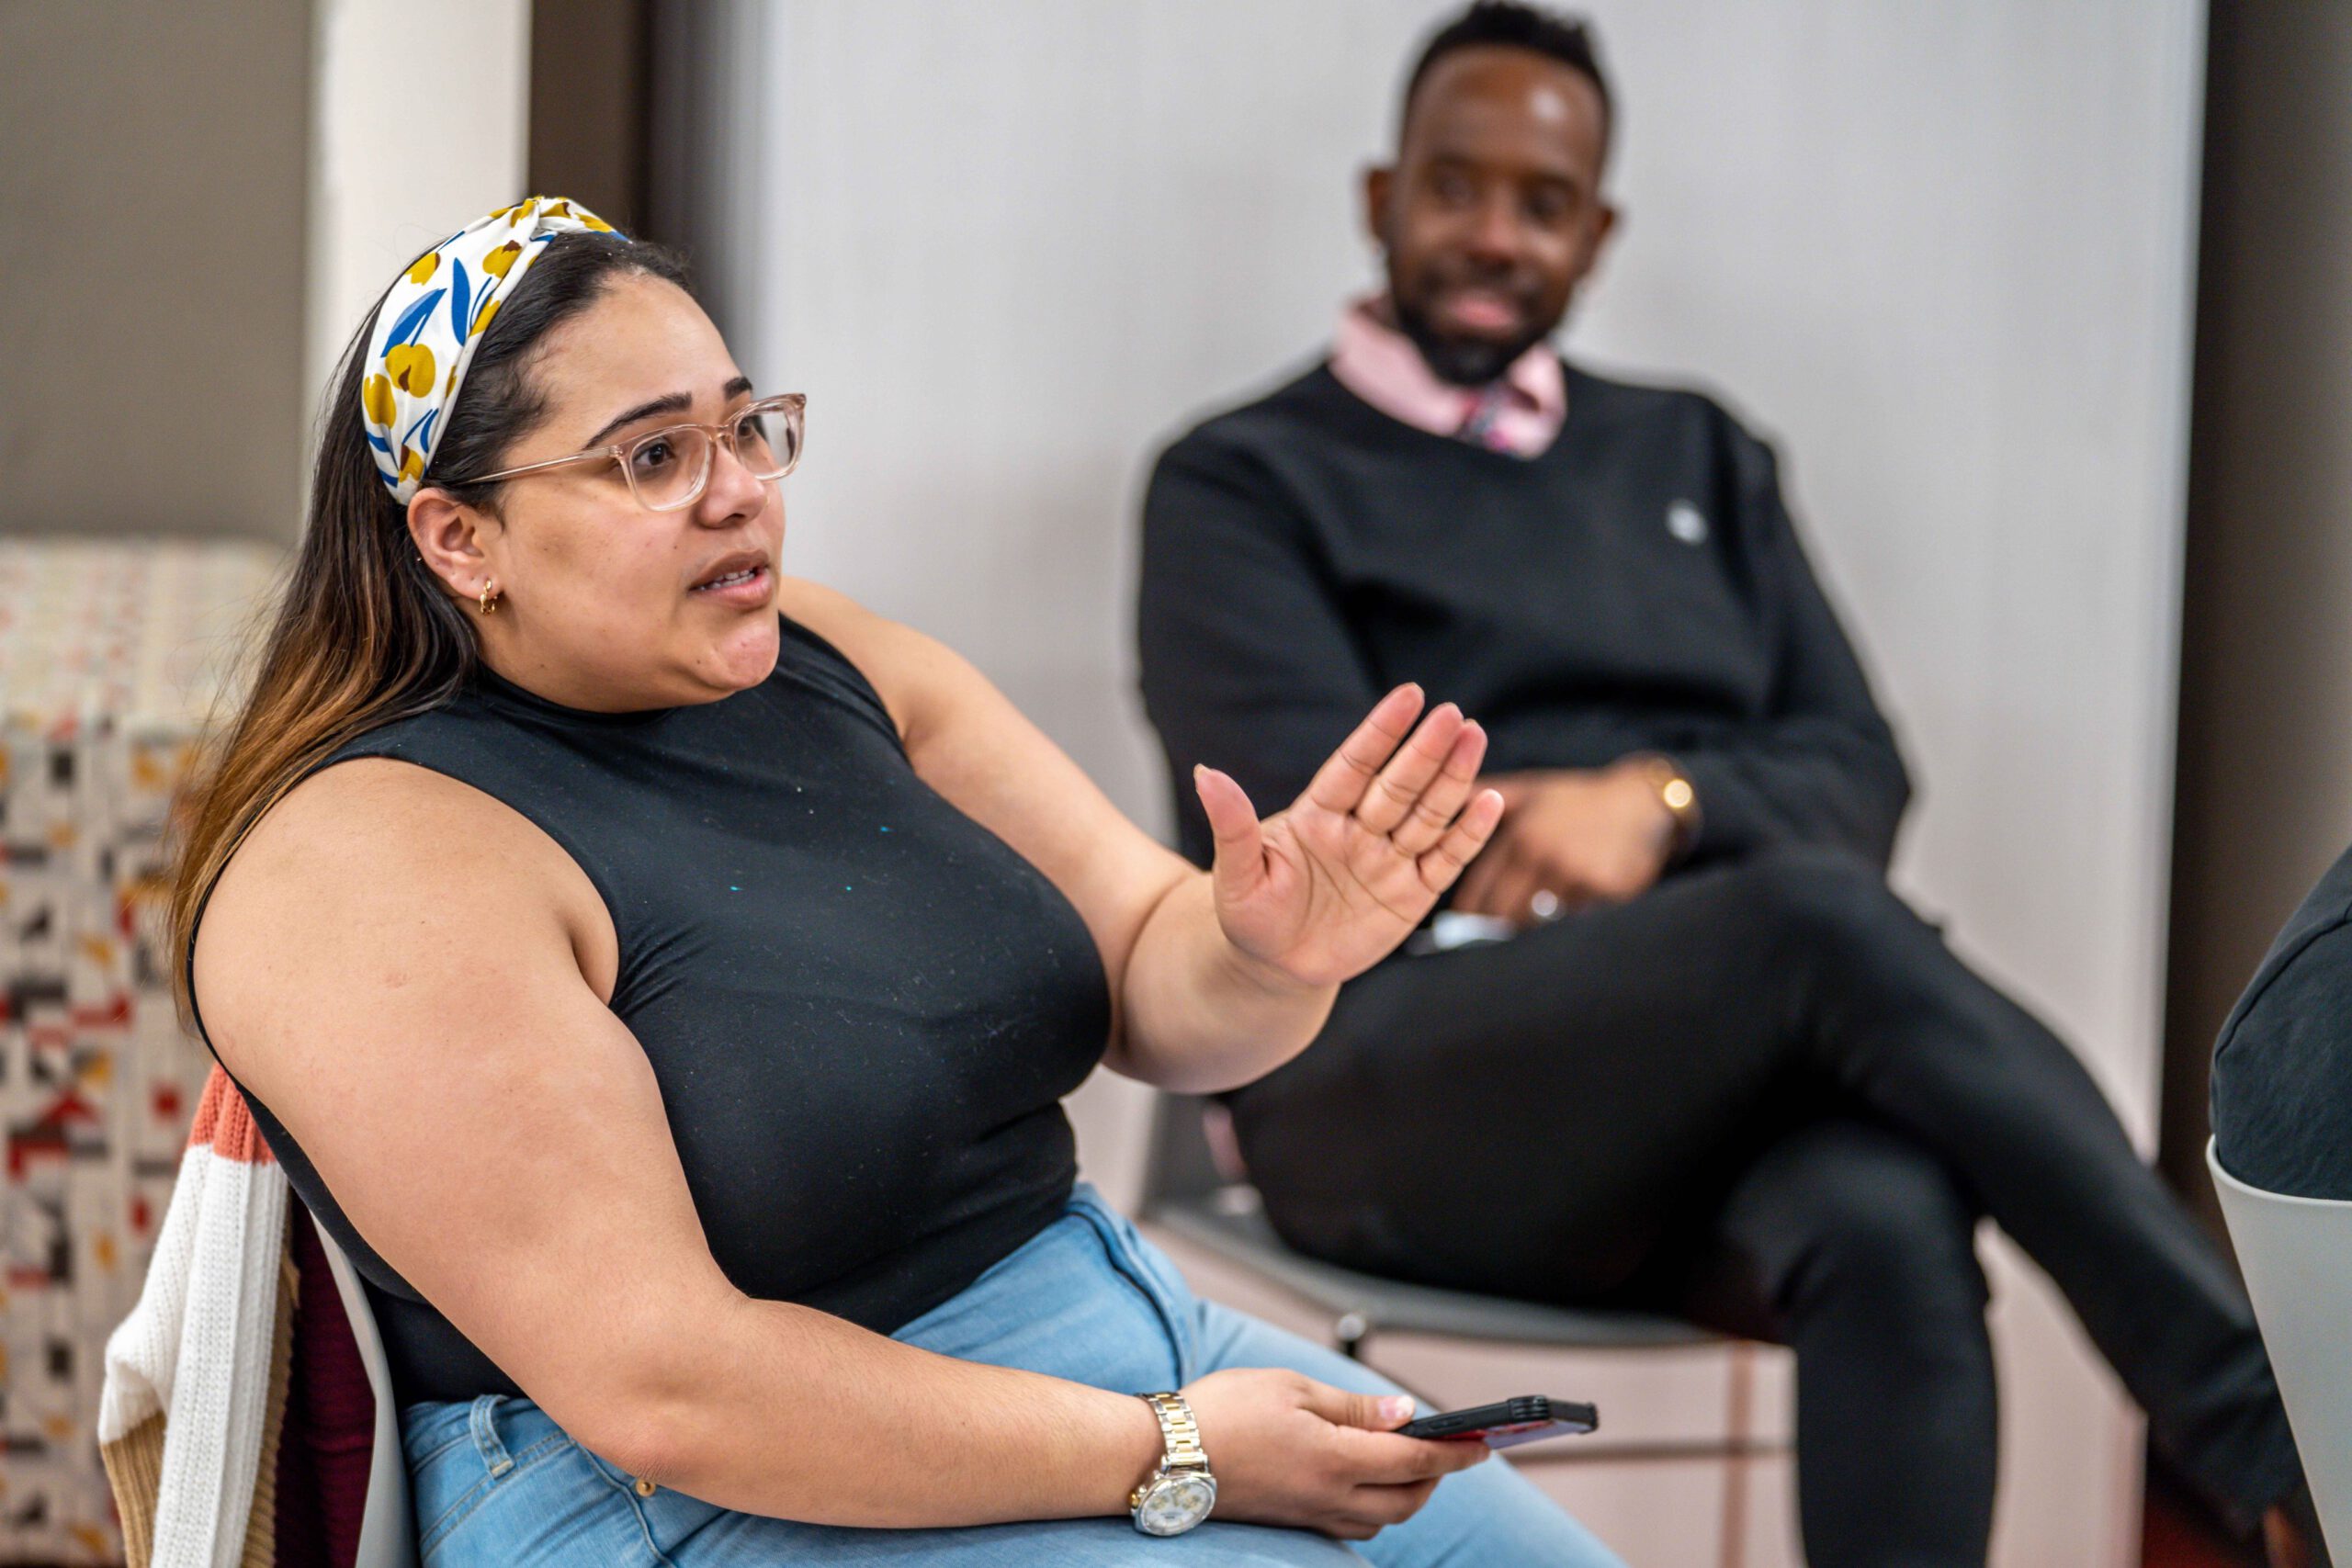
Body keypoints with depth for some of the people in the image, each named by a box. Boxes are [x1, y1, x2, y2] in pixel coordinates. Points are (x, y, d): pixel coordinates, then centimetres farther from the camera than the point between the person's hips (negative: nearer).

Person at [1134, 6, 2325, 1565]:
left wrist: (1663, 800, -9)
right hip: (1386, 1068, -4)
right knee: (1821, 920, -34)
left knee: (1890, 1222, -35)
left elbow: (1859, 780, 12)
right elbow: (1302, 809, -6)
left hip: (1722, 1086, 4)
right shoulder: (1245, 484, 10)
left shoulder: (1697, 460, 23)